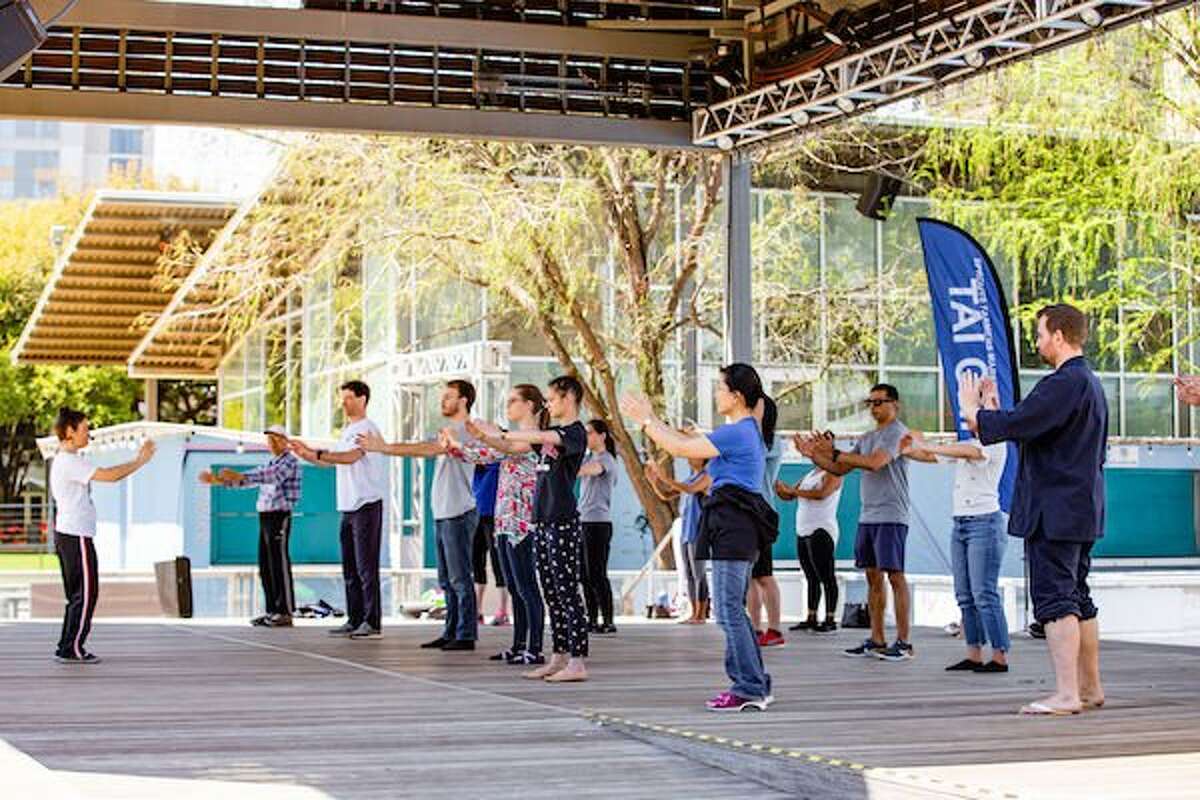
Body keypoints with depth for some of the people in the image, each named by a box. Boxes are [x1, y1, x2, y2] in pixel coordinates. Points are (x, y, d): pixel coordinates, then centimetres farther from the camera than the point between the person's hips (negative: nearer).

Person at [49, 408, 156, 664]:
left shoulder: (64, 461, 18)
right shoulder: (70, 462, -15)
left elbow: (106, 474, 17)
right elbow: (110, 475, -21)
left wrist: (137, 460, 12)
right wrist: (140, 461, -10)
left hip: (66, 535, 10)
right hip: (77, 536, -10)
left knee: (77, 594, 14)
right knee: (86, 594, -5)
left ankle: (67, 648, 17)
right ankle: (71, 648, -2)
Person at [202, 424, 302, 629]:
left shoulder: (290, 461, -8)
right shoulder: (271, 464, 21)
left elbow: (273, 476, -26)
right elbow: (250, 478, 24)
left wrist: (239, 476, -36)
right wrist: (217, 480, 12)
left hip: (280, 517, -9)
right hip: (265, 519, 9)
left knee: (280, 565, -10)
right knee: (265, 567, 8)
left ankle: (286, 614, -9)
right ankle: (273, 611, 11)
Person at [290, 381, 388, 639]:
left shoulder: (366, 429, -11)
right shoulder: (347, 430, 18)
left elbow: (350, 457, -27)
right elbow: (331, 460, 24)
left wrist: (314, 453, -34)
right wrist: (306, 453, 11)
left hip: (367, 504, -9)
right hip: (348, 507, 9)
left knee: (366, 566, -9)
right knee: (350, 567, 10)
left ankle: (372, 623, -7)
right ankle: (354, 620, 15)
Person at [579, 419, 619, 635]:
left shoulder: (606, 459, -9)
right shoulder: (588, 457, 20)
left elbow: (590, 470, -29)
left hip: (599, 522, -8)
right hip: (582, 520, 8)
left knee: (597, 574, -9)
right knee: (585, 574, 8)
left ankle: (608, 622, -7)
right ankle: (592, 620, 13)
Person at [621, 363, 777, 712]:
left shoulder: (737, 433, -14)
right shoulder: (747, 431, 18)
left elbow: (682, 449, -13)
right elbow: (688, 443, 22)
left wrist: (645, 421, -3)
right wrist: (652, 420, 21)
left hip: (732, 525, -10)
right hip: (742, 527, 10)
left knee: (729, 611, -7)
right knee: (734, 611, 14)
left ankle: (749, 690, -6)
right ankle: (755, 686, 18)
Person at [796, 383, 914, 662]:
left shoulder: (897, 432, -8)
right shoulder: (867, 438, 19)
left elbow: (875, 462, -22)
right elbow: (840, 469, 19)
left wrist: (834, 452, -18)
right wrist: (813, 455, 4)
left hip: (891, 516, -8)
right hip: (867, 516, 8)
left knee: (894, 575, -7)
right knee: (873, 576, 8)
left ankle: (903, 641, -5)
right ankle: (876, 640, 12)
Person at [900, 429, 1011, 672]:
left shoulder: (995, 444, -7)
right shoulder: (966, 444, 17)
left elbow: (968, 453, -25)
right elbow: (931, 457, 15)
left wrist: (926, 445, -24)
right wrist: (909, 451, -6)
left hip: (984, 522, -8)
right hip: (960, 523, 8)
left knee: (985, 594, -10)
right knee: (965, 596, 6)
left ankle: (1000, 657, -7)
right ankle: (974, 656, 9)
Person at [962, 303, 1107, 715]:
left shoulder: (1063, 383, -17)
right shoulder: (1089, 383, 17)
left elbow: (1017, 425, -23)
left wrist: (974, 412, -6)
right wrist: (991, 411, 16)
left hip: (1055, 511, -10)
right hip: (1082, 509, 10)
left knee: (1055, 598, -9)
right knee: (1078, 598, 15)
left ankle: (1067, 694, -11)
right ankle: (1090, 688, 21)